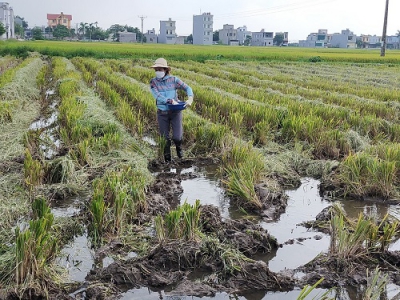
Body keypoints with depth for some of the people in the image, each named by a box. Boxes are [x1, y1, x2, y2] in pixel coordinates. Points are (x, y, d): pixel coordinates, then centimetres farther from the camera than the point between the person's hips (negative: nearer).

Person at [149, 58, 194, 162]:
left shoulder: (173, 79, -5)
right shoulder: (153, 82, -3)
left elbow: (187, 88, -4)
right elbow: (156, 95, -17)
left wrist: (190, 99, -24)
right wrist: (170, 101, -28)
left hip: (175, 112, -1)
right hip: (162, 113, 1)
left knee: (177, 137, -10)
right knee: (165, 138, 7)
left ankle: (179, 147, 27)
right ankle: (167, 159, 27)